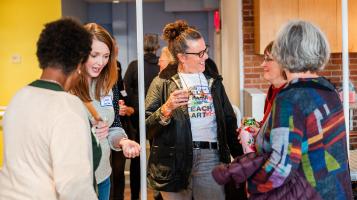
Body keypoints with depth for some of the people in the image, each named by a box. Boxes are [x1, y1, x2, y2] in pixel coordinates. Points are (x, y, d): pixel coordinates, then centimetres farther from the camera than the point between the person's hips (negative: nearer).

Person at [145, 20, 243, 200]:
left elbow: (229, 120, 17)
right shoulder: (163, 83, 2)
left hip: (211, 156, 3)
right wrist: (167, 109, -20)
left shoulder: (213, 80, 14)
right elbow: (147, 128, -4)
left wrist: (240, 156, 12)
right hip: (175, 159, -2)